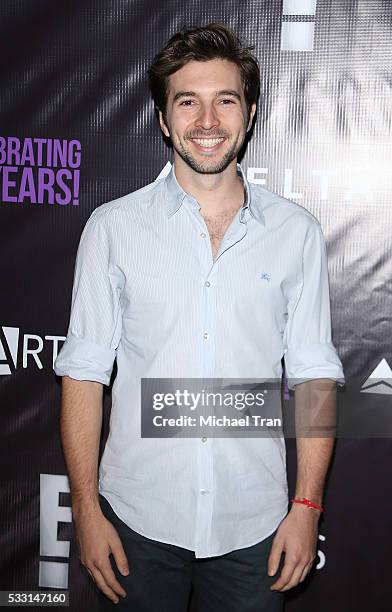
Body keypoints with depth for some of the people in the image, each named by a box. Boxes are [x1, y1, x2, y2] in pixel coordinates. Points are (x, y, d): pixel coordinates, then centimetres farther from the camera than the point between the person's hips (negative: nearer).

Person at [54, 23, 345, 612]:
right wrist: (86, 509, -5)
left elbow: (314, 373, 1)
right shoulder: (113, 226, -4)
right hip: (139, 518, 0)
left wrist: (307, 506, -2)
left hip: (255, 523, 1)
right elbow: (84, 369, -3)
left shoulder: (297, 231, -1)